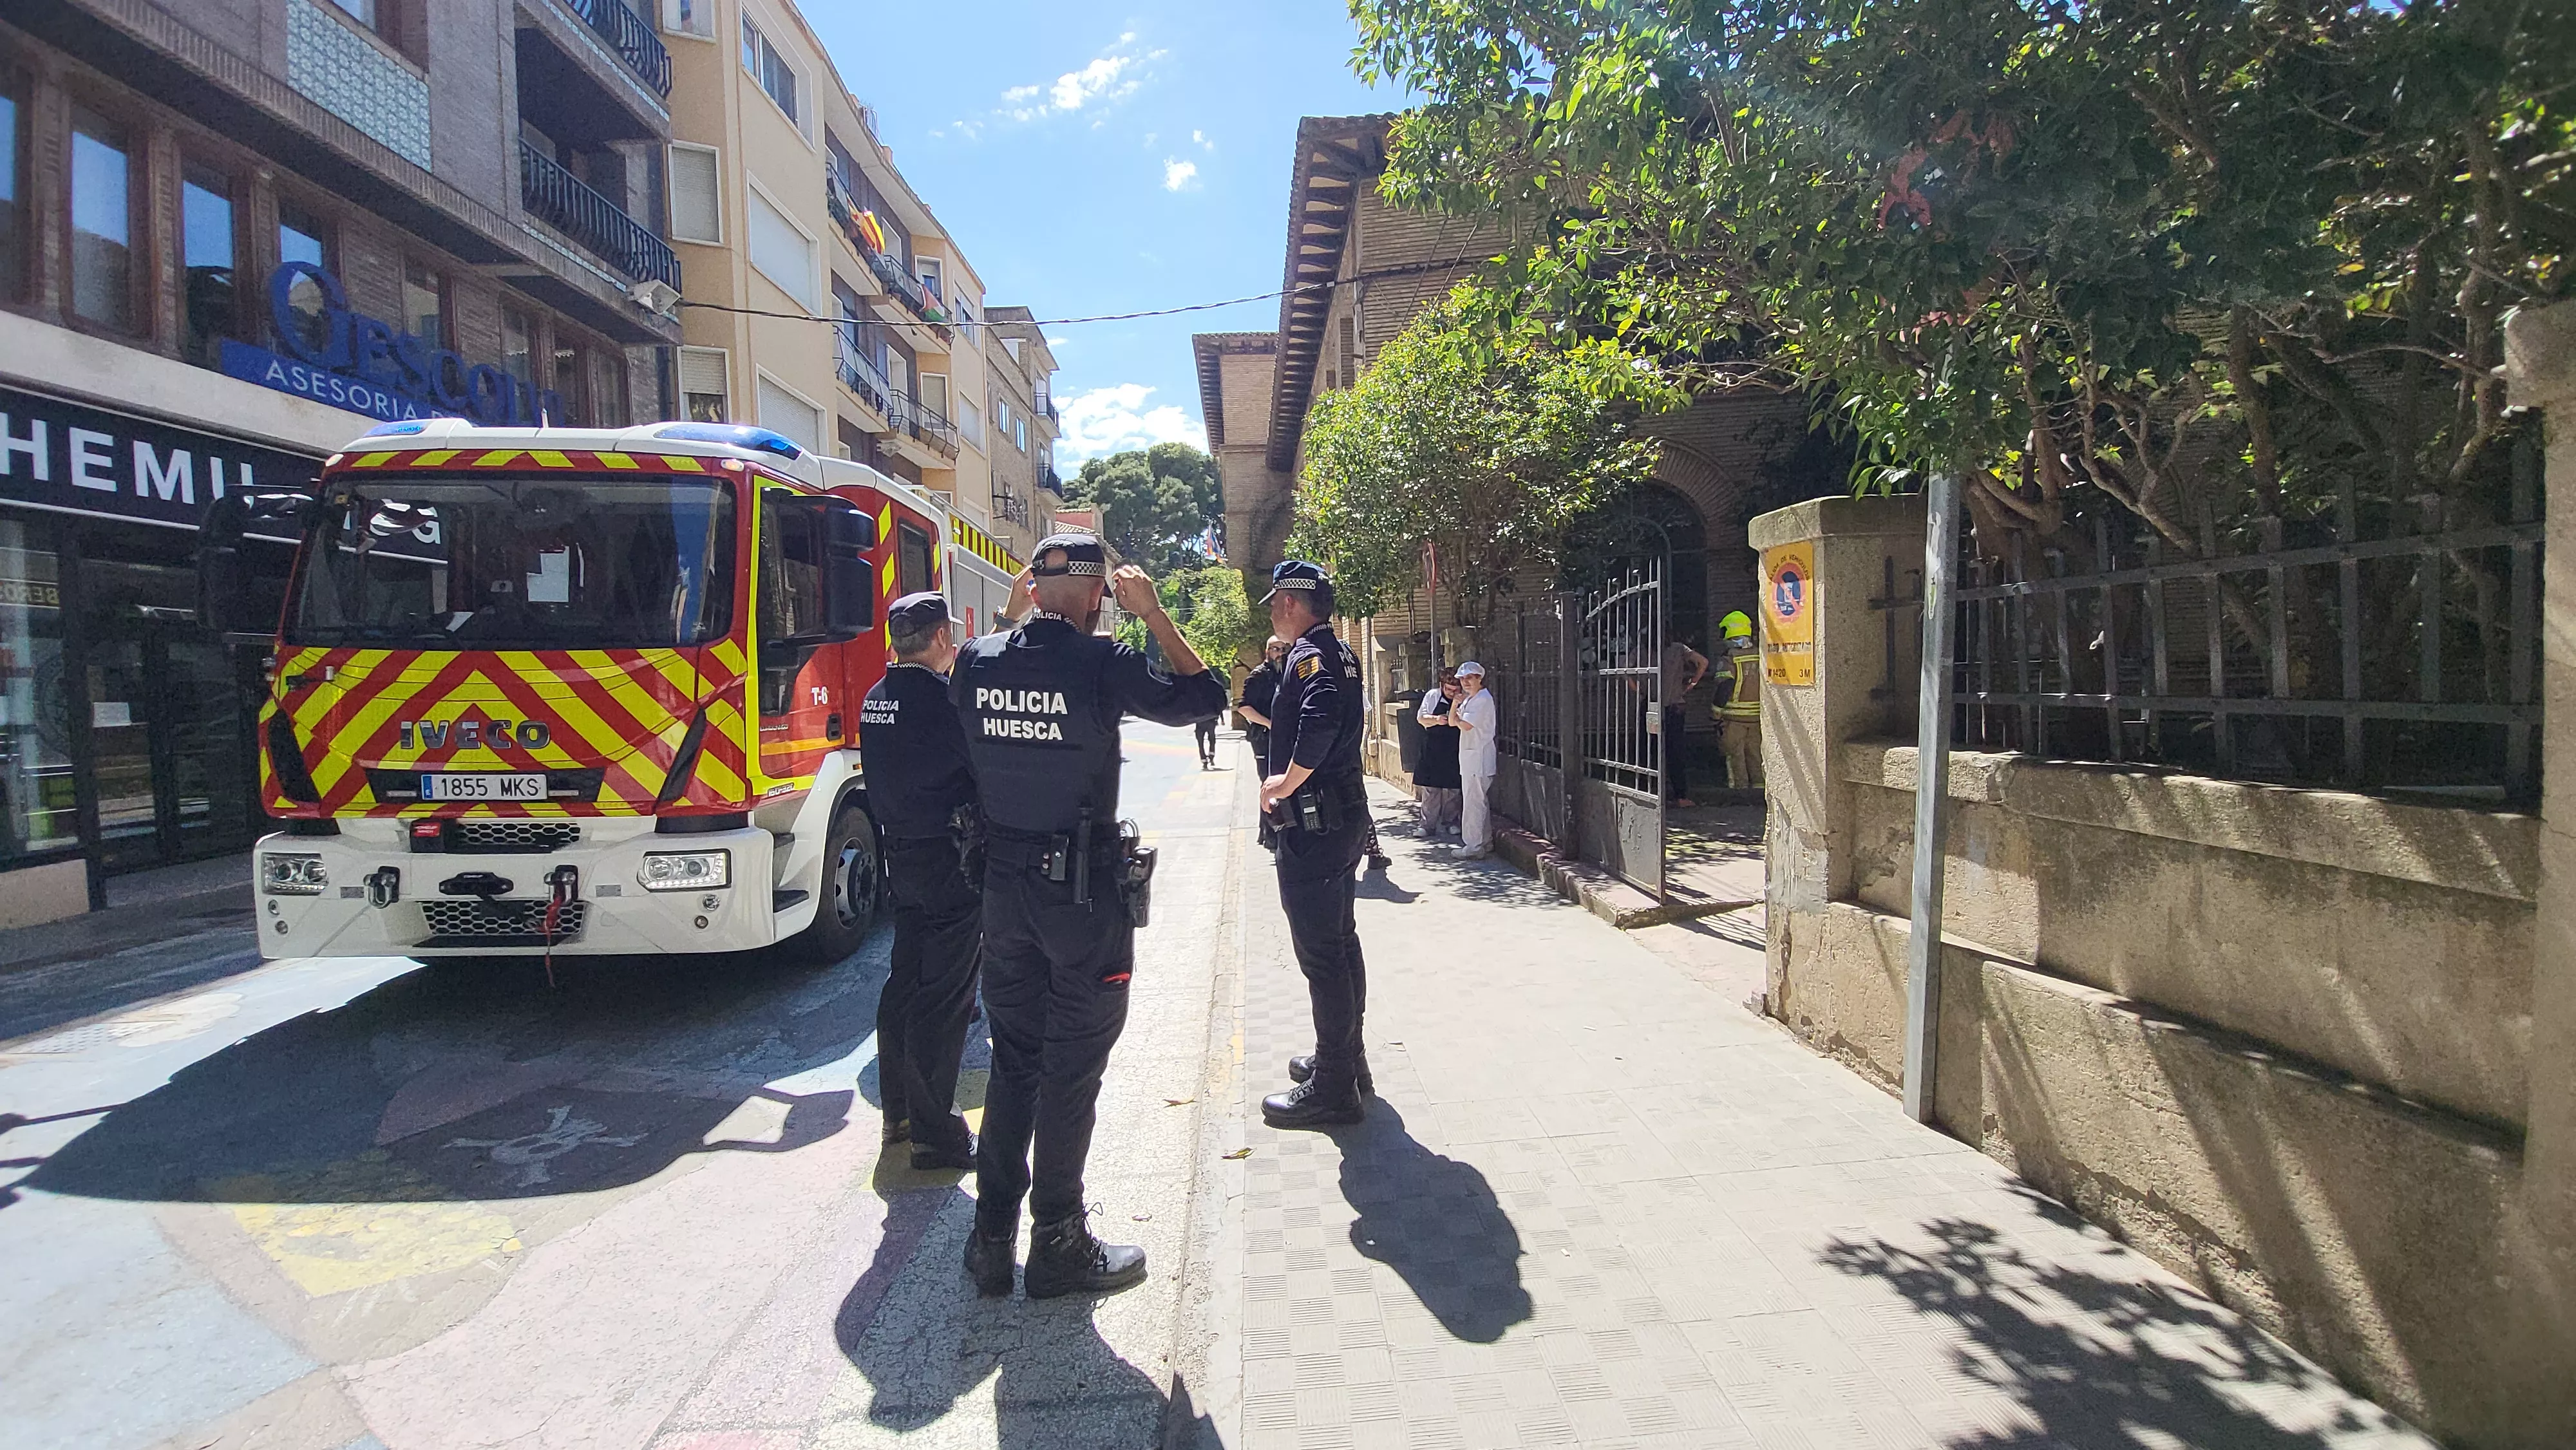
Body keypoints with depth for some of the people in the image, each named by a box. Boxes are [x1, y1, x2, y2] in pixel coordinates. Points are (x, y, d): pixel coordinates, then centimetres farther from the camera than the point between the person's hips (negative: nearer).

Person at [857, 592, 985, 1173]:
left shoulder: (876, 698, 8)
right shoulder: (942, 697, -18)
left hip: (901, 856, 9)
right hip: (951, 858, -8)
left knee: (905, 983, 17)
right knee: (945, 998, -2)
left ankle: (900, 1112, 28)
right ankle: (935, 1132, 4)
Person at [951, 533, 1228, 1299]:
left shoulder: (978, 661, 0)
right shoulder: (1102, 662, -15)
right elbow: (1205, 696, -6)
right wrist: (1154, 613, 1)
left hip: (1003, 882, 5)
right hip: (1084, 886, -5)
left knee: (1012, 1058, 16)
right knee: (1072, 1067, 6)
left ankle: (993, 1238, 24)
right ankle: (1058, 1246, 17)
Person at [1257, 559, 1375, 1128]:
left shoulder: (1308, 654, -15)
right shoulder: (1339, 652, 15)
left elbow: (1319, 720, -35)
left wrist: (1285, 784, -23)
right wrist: (1288, 776, 11)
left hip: (1312, 825, -10)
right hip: (1344, 817, 10)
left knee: (1321, 953, -4)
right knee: (1340, 942, 18)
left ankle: (1333, 1089, 4)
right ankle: (1346, 1062, 31)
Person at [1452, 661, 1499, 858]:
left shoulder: (1483, 699, -15)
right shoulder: (1468, 699, 15)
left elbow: (1466, 725, -20)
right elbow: (1452, 721, 11)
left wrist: (1458, 718, 0)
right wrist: (1456, 703, -5)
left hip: (1478, 757, -10)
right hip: (1469, 756, 10)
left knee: (1473, 801, -7)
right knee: (1479, 801, 14)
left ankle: (1474, 847, -4)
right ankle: (1485, 843, 22)